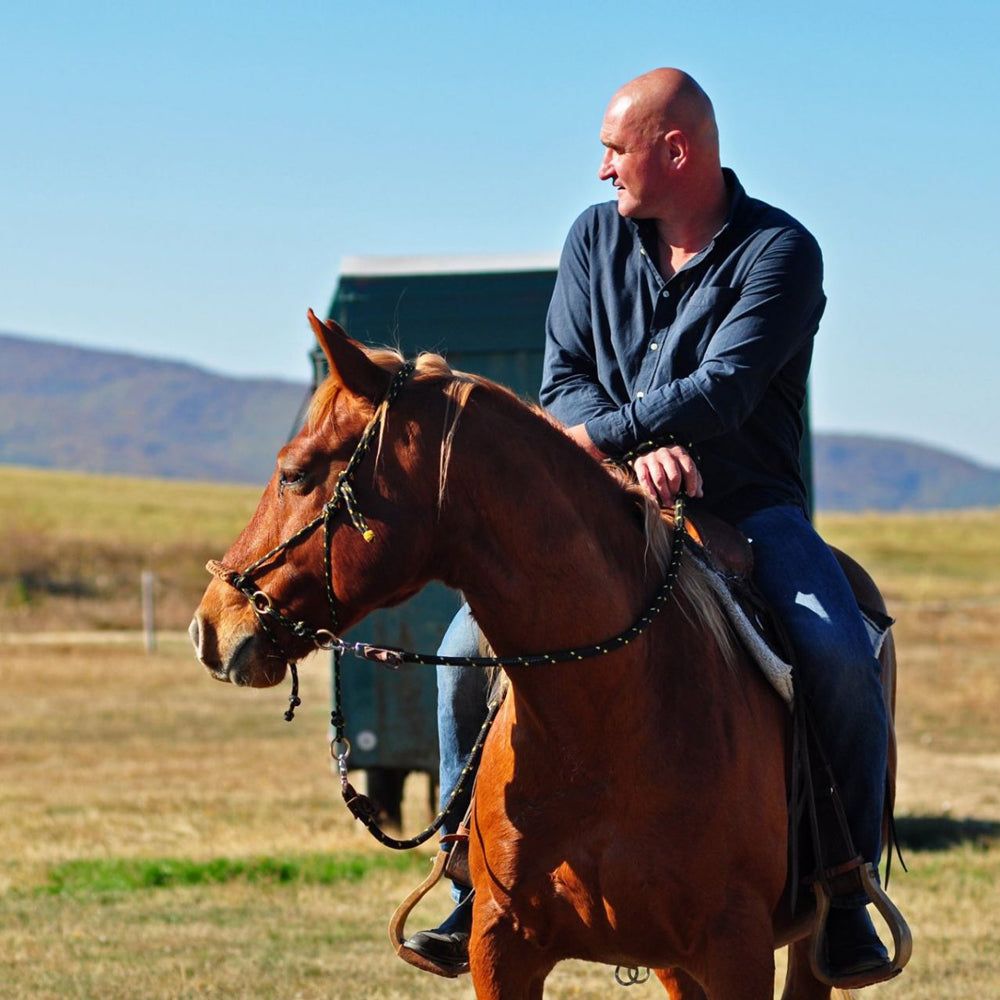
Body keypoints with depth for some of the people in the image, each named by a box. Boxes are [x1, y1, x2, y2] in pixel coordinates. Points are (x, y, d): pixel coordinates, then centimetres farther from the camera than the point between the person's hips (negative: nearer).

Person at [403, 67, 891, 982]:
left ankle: (845, 894, -11)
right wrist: (640, 451, -19)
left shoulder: (779, 251, -8)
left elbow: (725, 391, -20)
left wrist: (591, 437, -24)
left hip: (748, 507, -4)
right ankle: (476, 889, -1)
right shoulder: (595, 239, 8)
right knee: (470, 646, -14)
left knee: (841, 660, -28)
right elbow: (565, 381, 1)